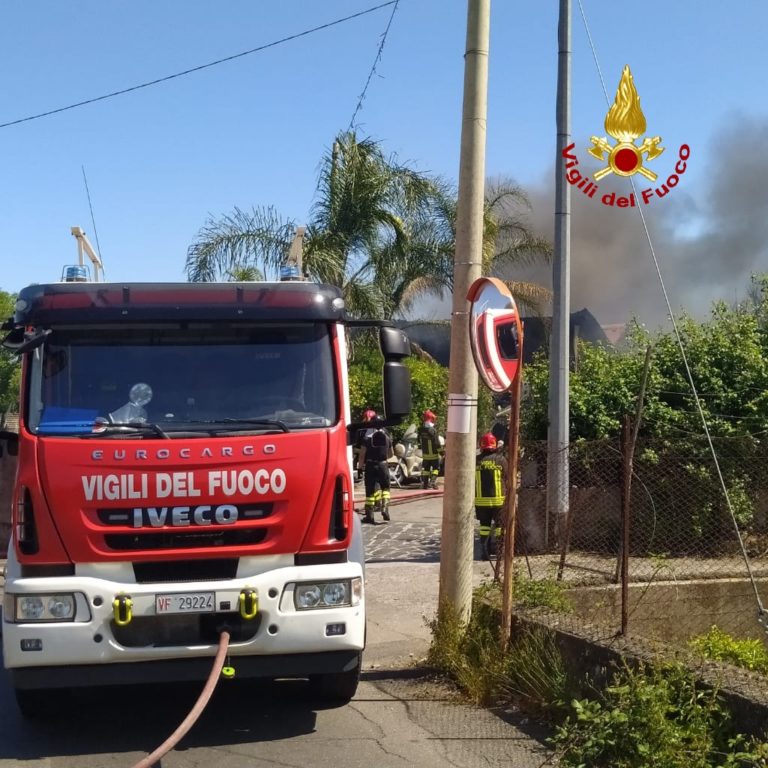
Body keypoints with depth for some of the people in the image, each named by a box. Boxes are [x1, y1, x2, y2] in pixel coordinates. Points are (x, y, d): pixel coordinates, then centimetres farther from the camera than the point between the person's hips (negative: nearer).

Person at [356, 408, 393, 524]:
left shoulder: (365, 433, -8)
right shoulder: (385, 432, 6)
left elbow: (362, 452, -10)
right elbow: (390, 453, 13)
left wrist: (360, 466, 0)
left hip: (370, 465, -3)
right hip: (383, 464, 3)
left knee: (370, 490, 3)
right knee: (385, 488, 17)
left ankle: (369, 515, 6)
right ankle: (385, 509, 0)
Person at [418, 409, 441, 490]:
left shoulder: (421, 430, -1)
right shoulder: (433, 430, -20)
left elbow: (419, 441, 11)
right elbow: (437, 442, -17)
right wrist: (439, 451, -7)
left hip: (425, 454, 5)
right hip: (433, 454, -5)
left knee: (425, 468, 13)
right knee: (436, 468, 6)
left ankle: (425, 483, 13)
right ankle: (433, 481, -5)